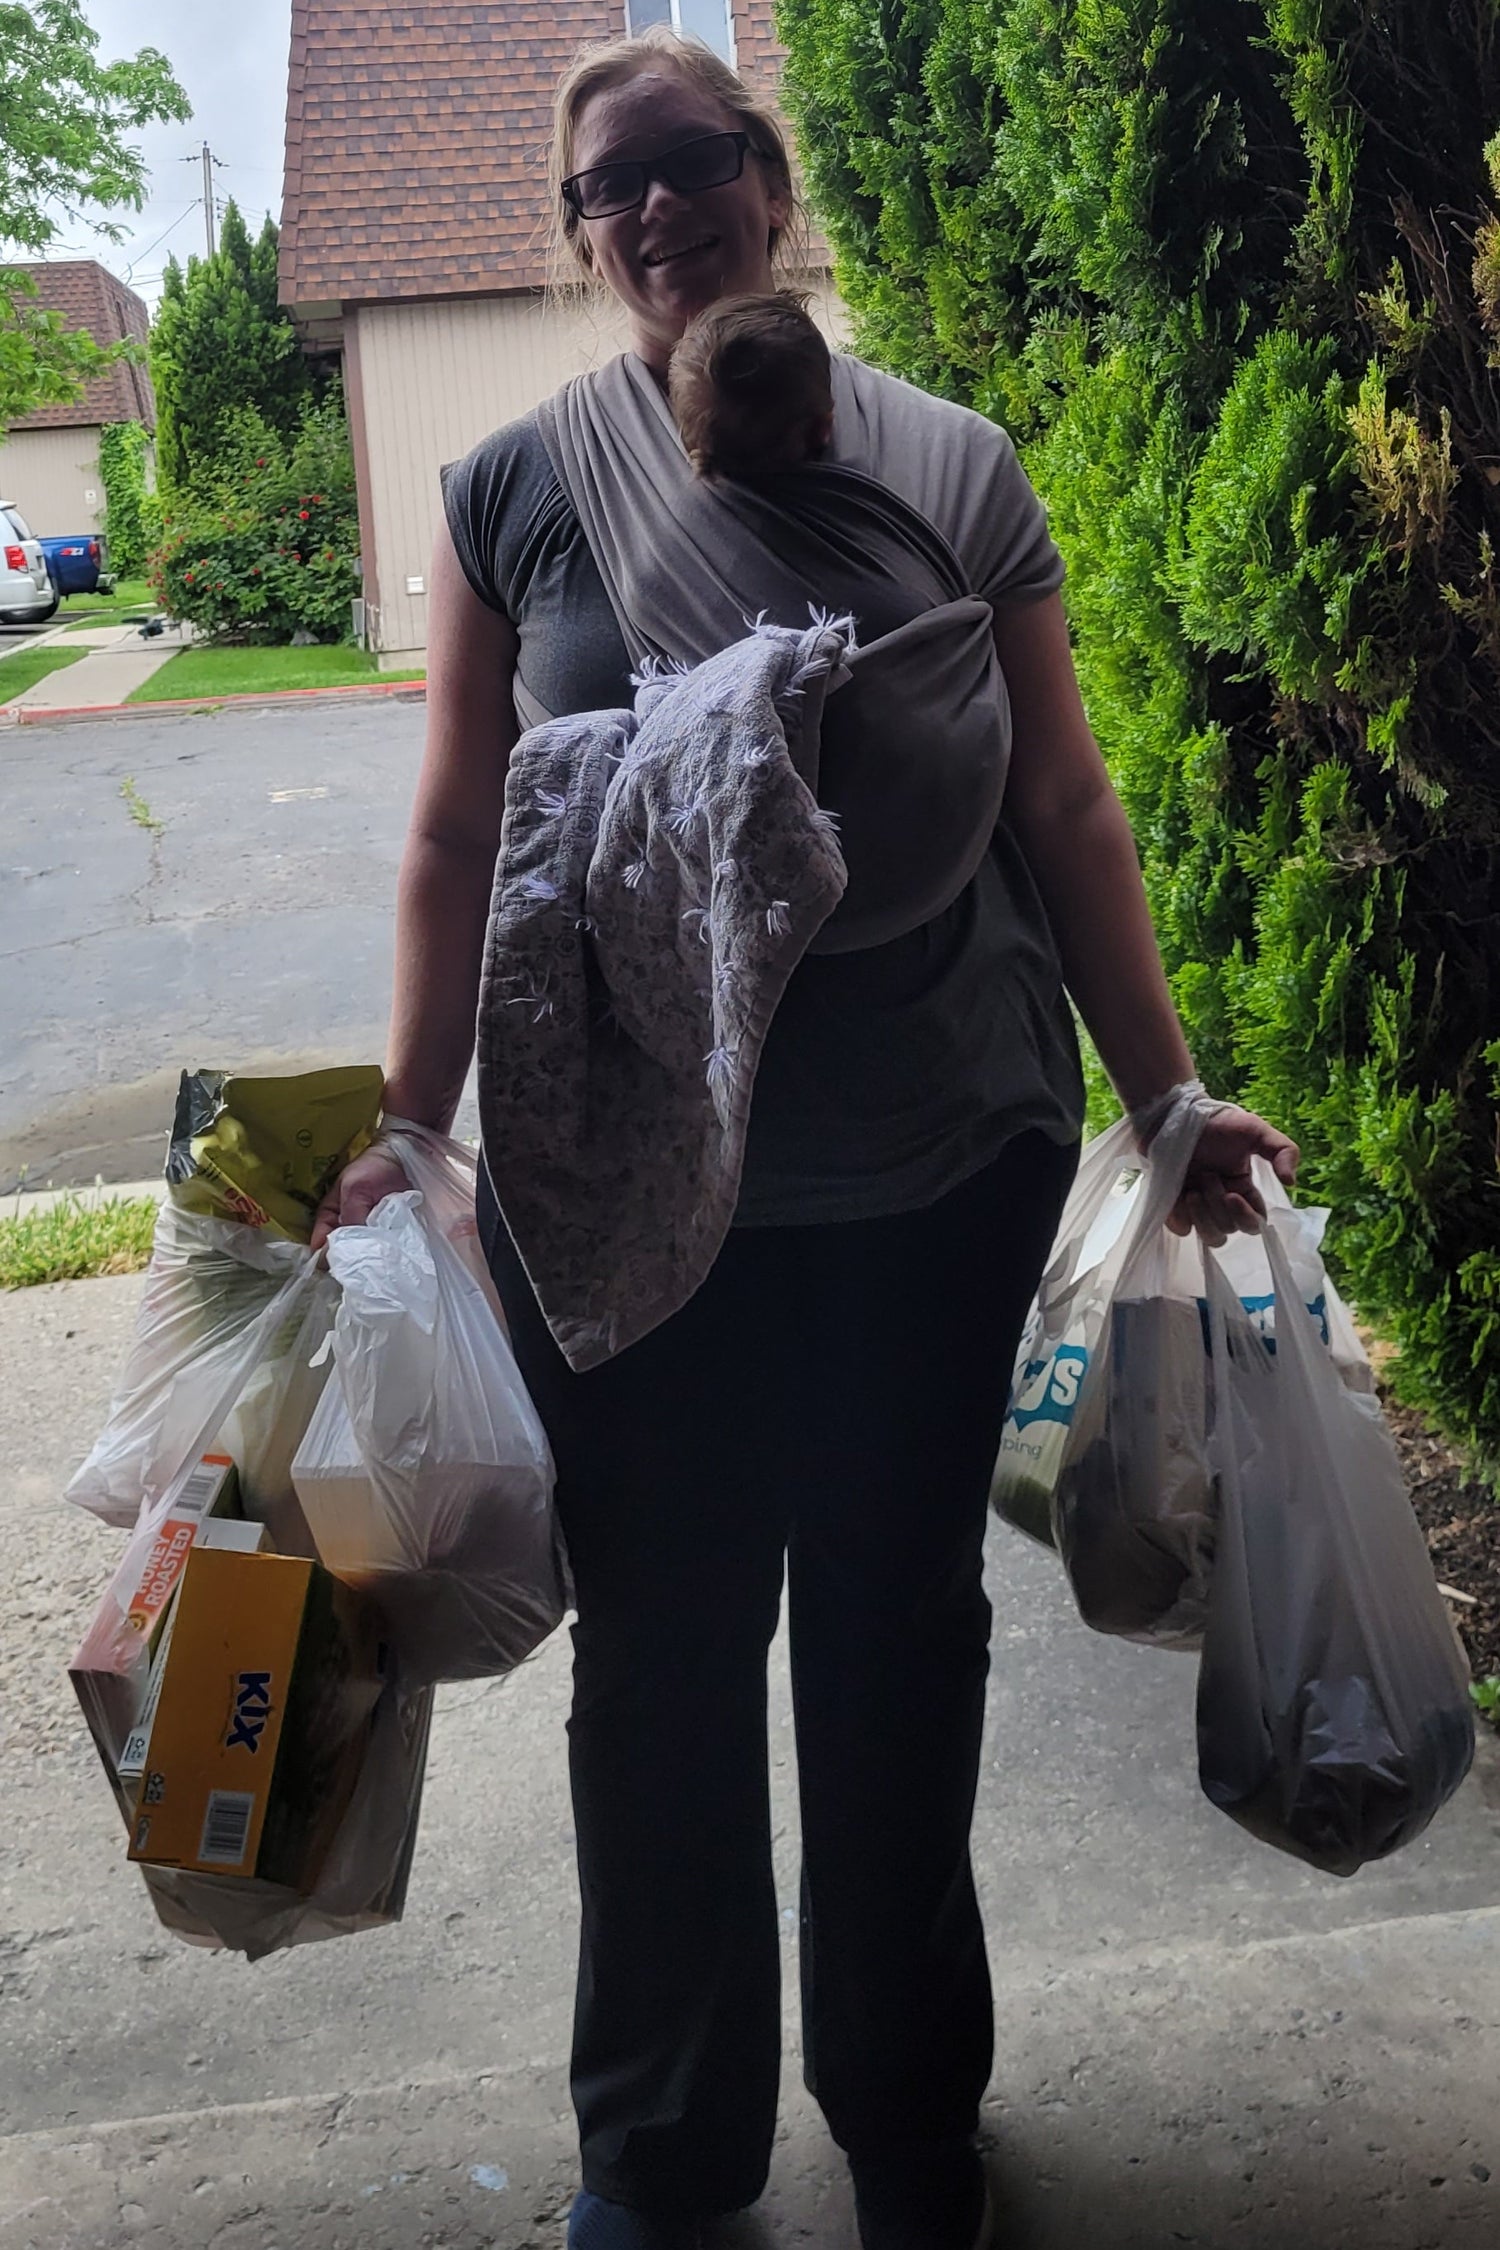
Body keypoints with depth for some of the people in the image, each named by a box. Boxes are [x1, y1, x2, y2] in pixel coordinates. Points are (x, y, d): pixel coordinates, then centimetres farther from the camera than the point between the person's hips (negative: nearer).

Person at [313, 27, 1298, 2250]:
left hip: (939, 1178, 0)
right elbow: (459, 842, 6)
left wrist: (1169, 1099, 3)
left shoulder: (953, 468, 1)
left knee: (901, 1645, 14)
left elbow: (1067, 816, 4)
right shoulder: (514, 496, 2)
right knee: (656, 1662, 12)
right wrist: (405, 1136, 4)